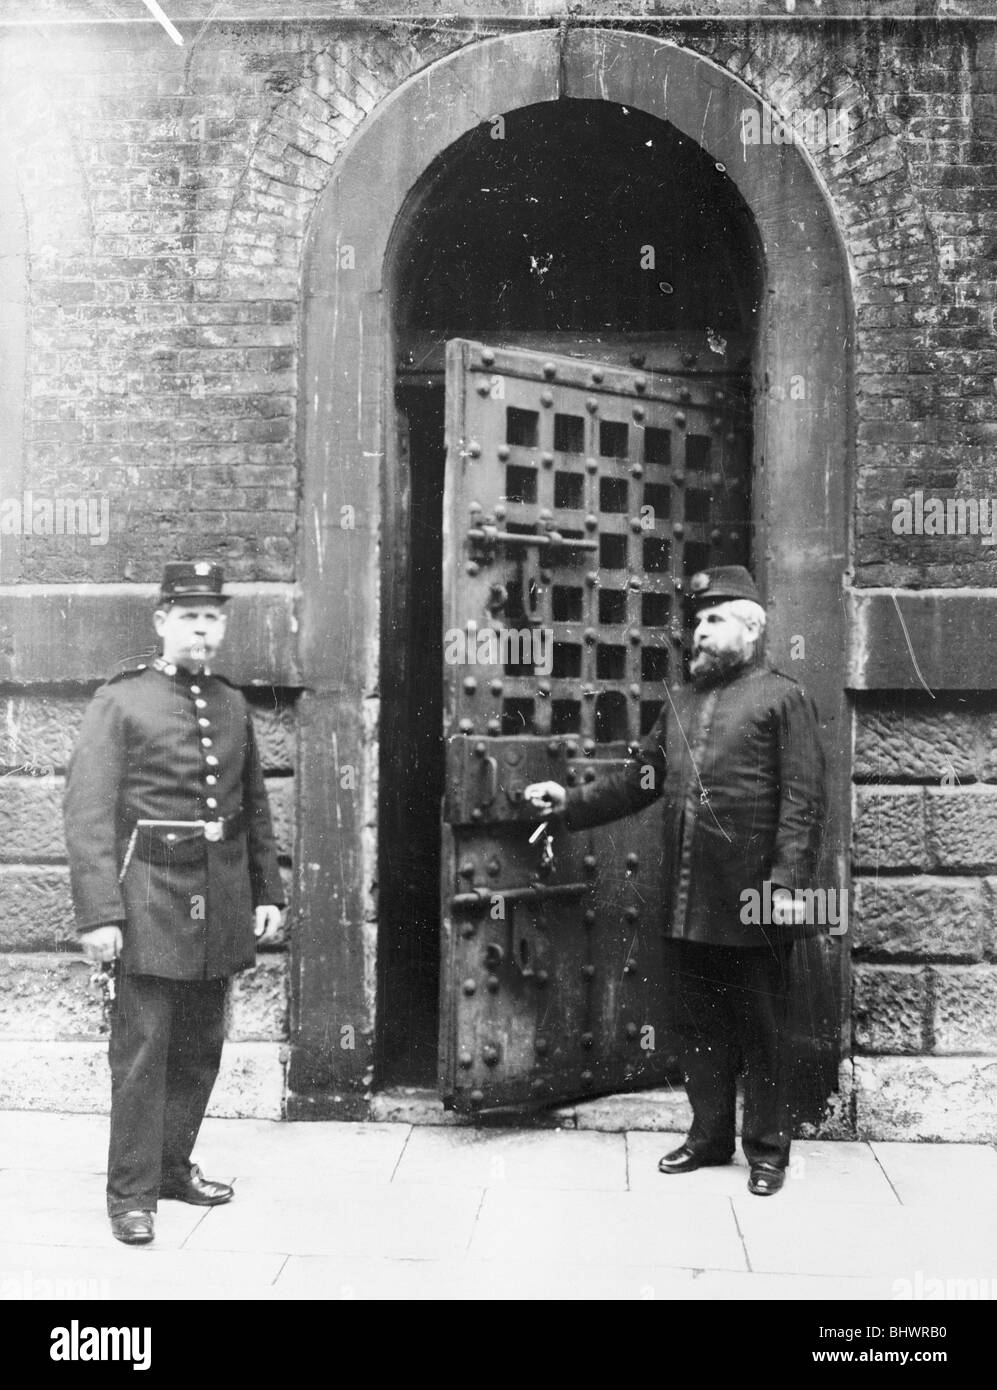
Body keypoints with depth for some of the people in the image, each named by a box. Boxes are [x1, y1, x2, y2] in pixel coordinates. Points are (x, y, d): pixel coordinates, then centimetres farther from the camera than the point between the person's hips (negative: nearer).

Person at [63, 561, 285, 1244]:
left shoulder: (234, 705, 11)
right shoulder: (118, 702, -5)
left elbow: (256, 806, 16)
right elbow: (88, 812, -10)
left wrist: (268, 891, 12)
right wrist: (98, 913, -16)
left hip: (222, 900, 5)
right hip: (152, 898, -5)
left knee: (202, 1046, 13)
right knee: (142, 1048, -1)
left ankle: (174, 1165, 29)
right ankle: (132, 1193, 11)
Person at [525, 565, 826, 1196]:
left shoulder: (784, 698, -4)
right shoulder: (681, 702, 15)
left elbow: (804, 801, -11)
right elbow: (641, 778, 16)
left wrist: (787, 882, -18)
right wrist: (571, 801, 6)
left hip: (754, 901, -6)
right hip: (690, 900, 6)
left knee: (761, 1028, 6)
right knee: (699, 1024, 15)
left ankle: (769, 1148, 20)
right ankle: (710, 1134, 30)